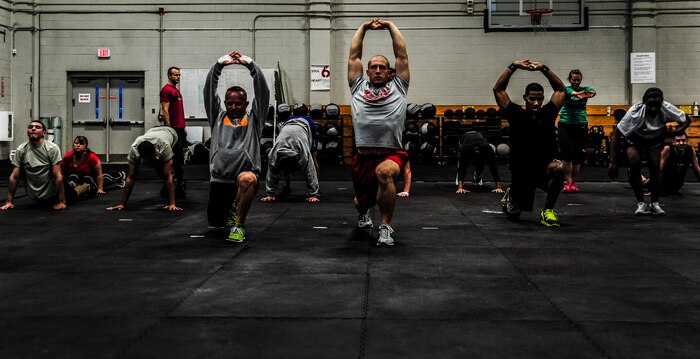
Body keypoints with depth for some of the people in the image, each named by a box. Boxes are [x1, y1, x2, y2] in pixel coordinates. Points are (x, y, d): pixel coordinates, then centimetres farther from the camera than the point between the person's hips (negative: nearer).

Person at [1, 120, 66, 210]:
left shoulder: (52, 148, -18)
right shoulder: (21, 150, -8)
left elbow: (58, 176, -20)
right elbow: (14, 177, -4)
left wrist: (61, 202, -22)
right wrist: (9, 201, -6)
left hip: (51, 194, -2)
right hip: (33, 196, 2)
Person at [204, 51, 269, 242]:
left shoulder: (253, 119, 9)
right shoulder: (217, 117, 14)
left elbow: (262, 90, 0)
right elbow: (209, 90, 5)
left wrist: (250, 64, -5)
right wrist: (219, 64, -1)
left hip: (247, 174, -3)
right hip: (220, 179, 4)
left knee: (246, 179, -40)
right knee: (215, 221, 10)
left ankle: (239, 225, -23)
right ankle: (230, 209, 48)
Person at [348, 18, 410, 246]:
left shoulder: (398, 87, 12)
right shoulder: (359, 87, 16)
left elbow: (401, 55, 11)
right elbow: (354, 56, 16)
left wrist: (390, 26, 17)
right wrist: (363, 27, 22)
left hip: (392, 154, -3)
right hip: (363, 156, 3)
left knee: (384, 172, -38)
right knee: (363, 200, 18)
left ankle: (386, 228, -23)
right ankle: (363, 212, 60)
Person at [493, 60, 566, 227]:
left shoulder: (548, 113, -4)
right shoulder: (516, 114, -8)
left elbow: (561, 89, 4)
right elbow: (498, 90, -8)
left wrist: (544, 68, -3)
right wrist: (513, 67, -10)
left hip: (545, 167, 0)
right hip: (521, 172, 0)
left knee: (558, 168, -37)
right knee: (512, 213, 13)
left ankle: (548, 210, -18)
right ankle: (510, 195, 52)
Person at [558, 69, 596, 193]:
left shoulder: (584, 89, 3)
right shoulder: (566, 89, -1)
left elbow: (592, 91, -22)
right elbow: (570, 92, -26)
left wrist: (590, 93, -48)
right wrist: (577, 93, -51)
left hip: (581, 126, 2)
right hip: (565, 125, -2)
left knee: (577, 156, 3)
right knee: (567, 154, -11)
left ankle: (573, 183, 13)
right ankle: (567, 182, -6)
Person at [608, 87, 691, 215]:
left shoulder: (667, 109, -31)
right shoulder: (635, 112, -38)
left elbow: (687, 120, -12)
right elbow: (616, 136, -34)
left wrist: (679, 130, -34)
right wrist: (613, 162, -39)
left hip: (656, 138, 2)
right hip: (636, 137, -2)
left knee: (655, 168, -11)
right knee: (634, 164, -23)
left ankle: (655, 204, 8)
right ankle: (641, 204, -9)